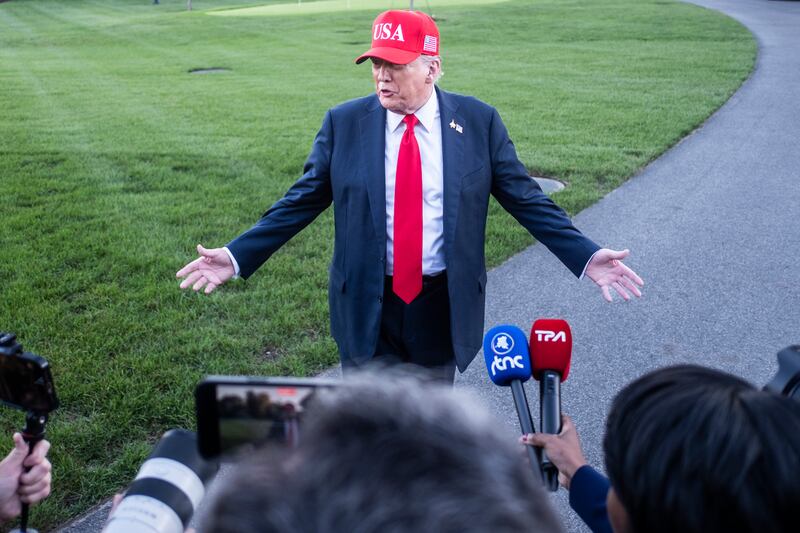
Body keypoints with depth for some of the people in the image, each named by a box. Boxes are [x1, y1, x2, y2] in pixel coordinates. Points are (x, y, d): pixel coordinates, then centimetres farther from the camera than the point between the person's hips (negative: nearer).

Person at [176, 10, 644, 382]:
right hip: (367, 305, 0)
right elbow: (301, 202, -1)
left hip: (443, 304, 0)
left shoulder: (479, 121, -6)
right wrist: (238, 256, -8)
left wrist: (585, 256, -12)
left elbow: (526, 198, -3)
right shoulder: (344, 123, -6)